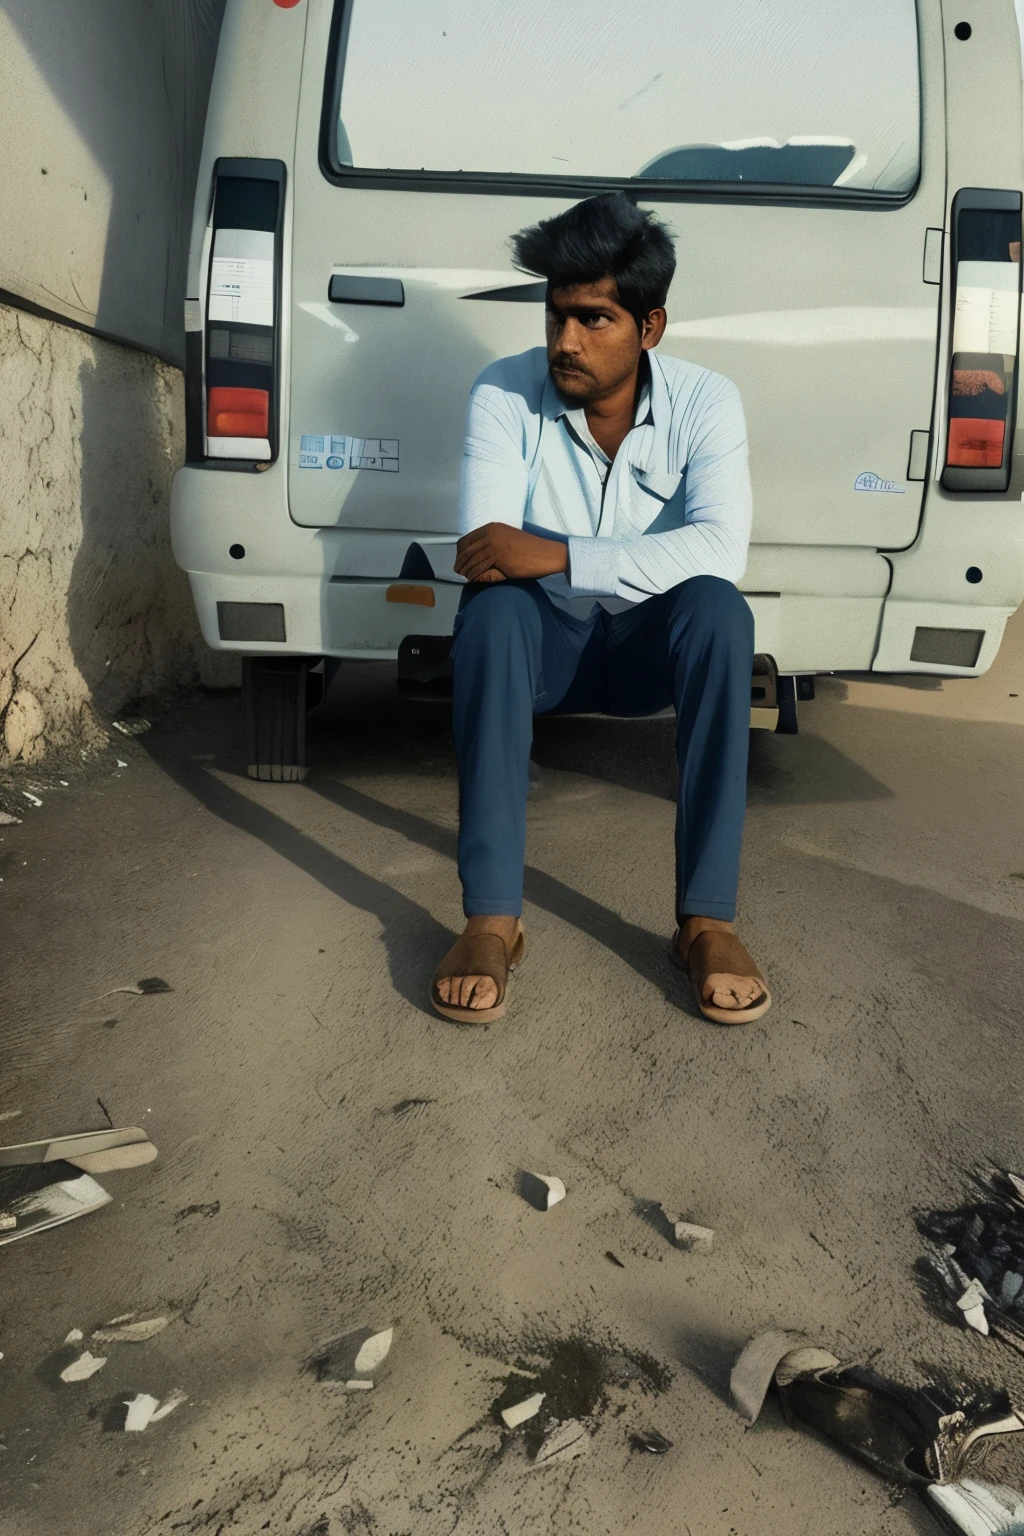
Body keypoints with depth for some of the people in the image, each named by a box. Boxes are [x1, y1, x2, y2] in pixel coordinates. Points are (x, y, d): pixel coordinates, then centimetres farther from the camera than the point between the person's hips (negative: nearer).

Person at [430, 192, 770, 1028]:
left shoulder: (705, 401, -10)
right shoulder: (505, 393, -10)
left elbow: (722, 548, -27)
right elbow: (483, 550, -21)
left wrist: (558, 557, -37)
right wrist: (637, 565, -24)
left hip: (651, 645, 1)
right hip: (543, 643, 0)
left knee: (717, 608, -32)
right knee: (491, 607, -34)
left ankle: (707, 919, -28)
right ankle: (492, 918, -33)